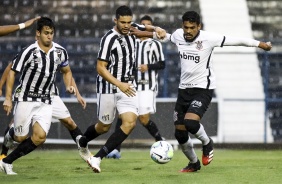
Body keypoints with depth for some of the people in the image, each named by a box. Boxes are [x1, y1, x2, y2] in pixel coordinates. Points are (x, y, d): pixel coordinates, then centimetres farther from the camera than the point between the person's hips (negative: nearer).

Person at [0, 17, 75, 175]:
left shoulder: (60, 52, 0)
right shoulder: (29, 52, -15)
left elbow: (66, 71, 18)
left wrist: (68, 86, -2)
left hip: (45, 102, 4)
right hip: (26, 99, -4)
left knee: (40, 137, -13)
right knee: (21, 138, -3)